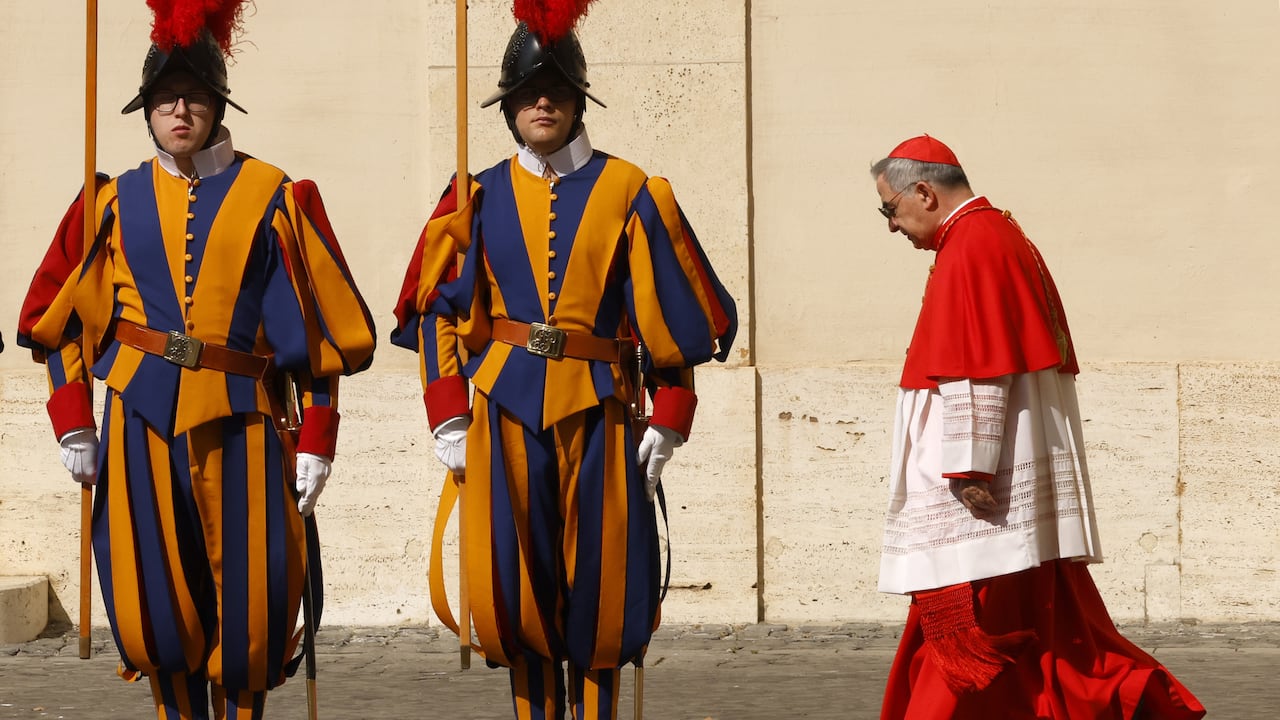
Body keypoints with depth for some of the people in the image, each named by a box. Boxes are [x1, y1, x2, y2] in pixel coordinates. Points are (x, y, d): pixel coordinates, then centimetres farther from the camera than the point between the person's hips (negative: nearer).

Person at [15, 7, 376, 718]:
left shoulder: (272, 196, 3)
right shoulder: (116, 201, 9)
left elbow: (322, 327, 1)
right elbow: (58, 316, 14)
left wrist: (317, 442, -3)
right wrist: (73, 422, 6)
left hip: (241, 418, -2)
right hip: (141, 418, 2)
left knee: (251, 605, -1)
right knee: (154, 603, 4)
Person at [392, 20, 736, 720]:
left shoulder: (628, 191, 4)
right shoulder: (481, 196, 7)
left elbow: (674, 313, 3)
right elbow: (438, 309, 7)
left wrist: (669, 423, -2)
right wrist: (447, 419, -1)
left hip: (598, 411, -1)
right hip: (505, 407, 1)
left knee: (597, 586, 2)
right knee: (516, 588, 2)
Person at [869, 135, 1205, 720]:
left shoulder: (969, 247, -14)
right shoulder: (1005, 236, 17)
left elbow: (972, 375, -21)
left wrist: (964, 472, -22)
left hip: (982, 492, -10)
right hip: (1023, 485, 10)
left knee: (963, 624, -5)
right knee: (1044, 622, 11)